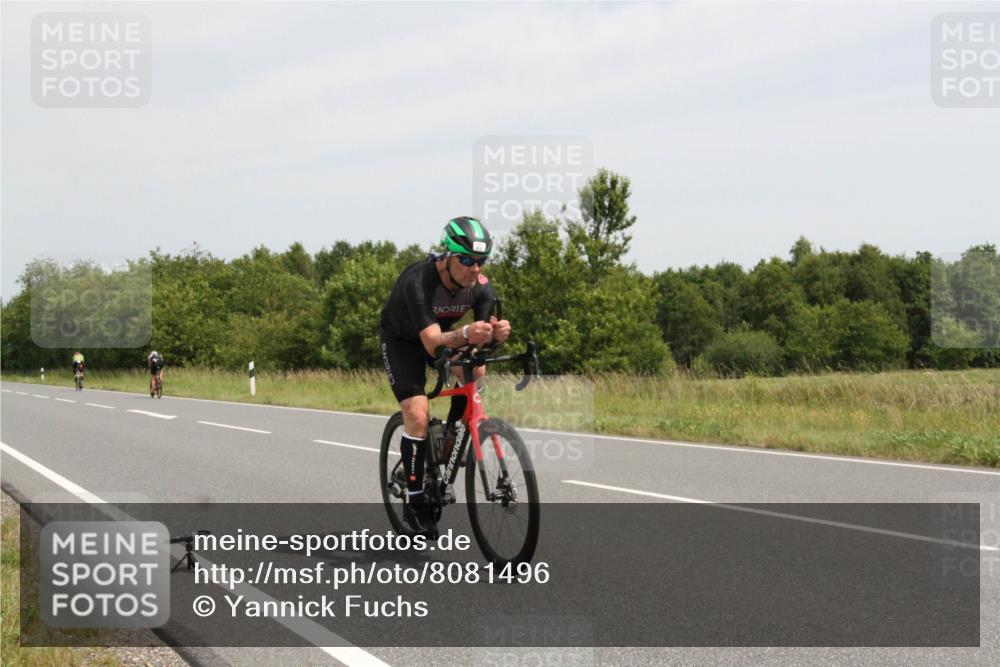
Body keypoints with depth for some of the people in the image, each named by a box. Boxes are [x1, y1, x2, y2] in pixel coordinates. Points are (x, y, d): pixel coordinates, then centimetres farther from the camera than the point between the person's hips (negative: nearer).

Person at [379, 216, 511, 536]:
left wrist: (497, 332, -50)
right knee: (417, 415, -17)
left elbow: (483, 334, -26)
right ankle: (414, 503, -5)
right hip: (401, 340, -5)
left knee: (475, 370, -24)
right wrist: (466, 334, -64)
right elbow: (433, 343, -45)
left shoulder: (481, 285, -23)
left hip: (442, 334, 5)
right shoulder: (418, 281, -37)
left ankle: (453, 434, 0)